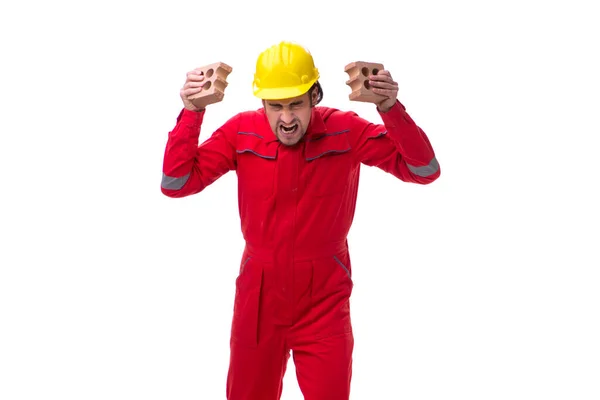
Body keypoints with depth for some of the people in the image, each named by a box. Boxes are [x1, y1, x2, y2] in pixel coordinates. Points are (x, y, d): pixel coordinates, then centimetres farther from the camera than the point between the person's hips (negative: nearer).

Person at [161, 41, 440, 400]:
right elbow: (176, 184, -10)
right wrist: (191, 113, -22)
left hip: (325, 298, -1)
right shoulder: (241, 132, -8)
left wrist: (391, 109, -30)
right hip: (259, 294, 2)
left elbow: (425, 171, -16)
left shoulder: (346, 131, -12)